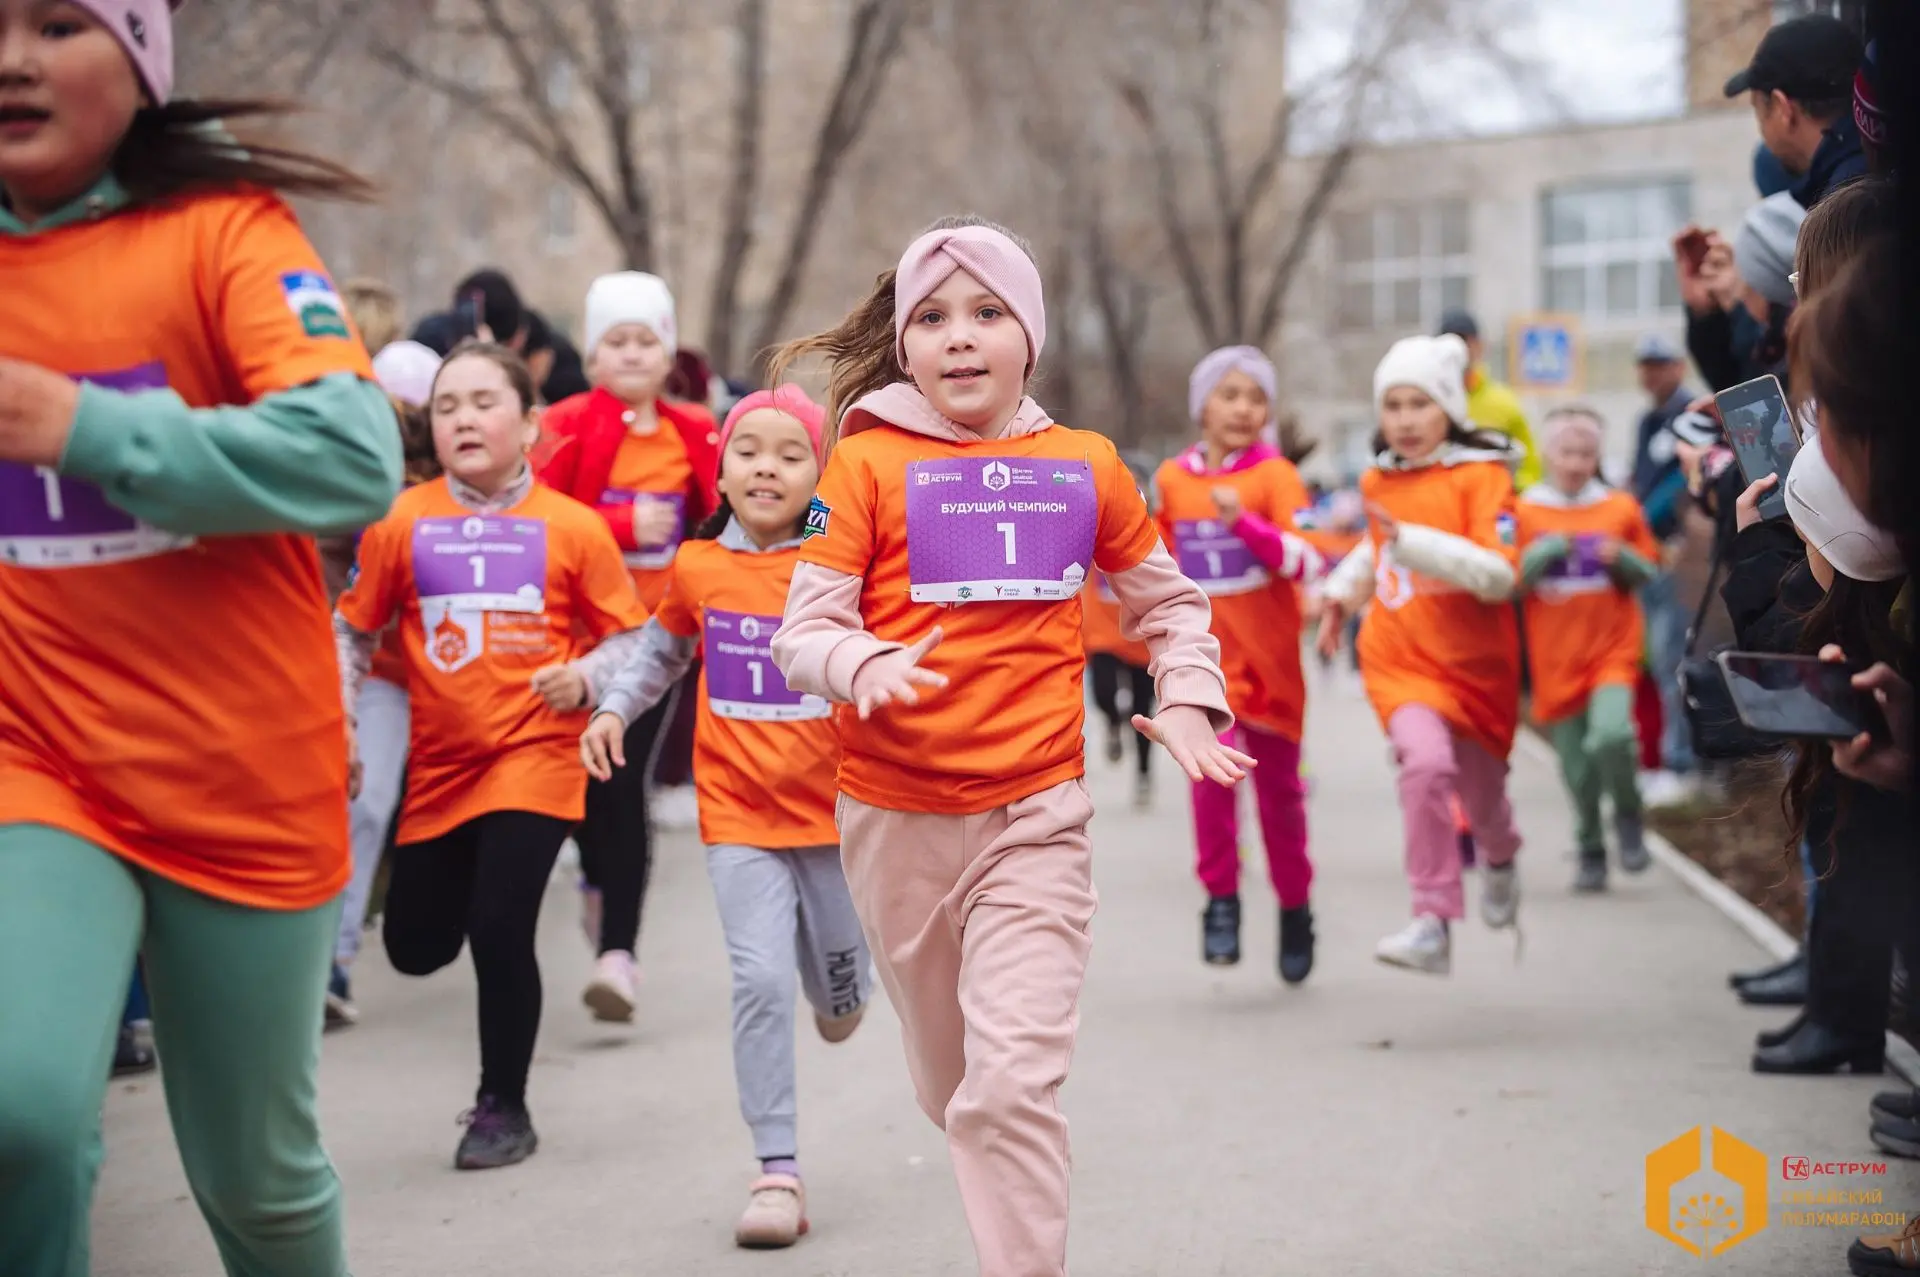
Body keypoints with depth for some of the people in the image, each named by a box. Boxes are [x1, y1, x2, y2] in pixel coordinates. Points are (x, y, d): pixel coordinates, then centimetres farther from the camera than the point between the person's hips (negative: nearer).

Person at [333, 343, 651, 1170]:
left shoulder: (572, 527, -6)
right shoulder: (403, 523, -2)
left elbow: (629, 635, 0)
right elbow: (354, 628, 7)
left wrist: (588, 676, -19)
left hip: (535, 758, -3)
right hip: (438, 764, 3)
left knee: (500, 930, -12)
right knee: (415, 946, 11)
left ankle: (503, 1108, 9)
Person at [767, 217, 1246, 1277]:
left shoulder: (1084, 466, 4)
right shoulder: (869, 463, -3)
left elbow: (1167, 601, 19)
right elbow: (801, 633, -7)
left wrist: (1188, 702, 4)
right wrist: (865, 667, -27)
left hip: (1038, 812, 0)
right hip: (896, 814, 1)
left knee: (1014, 1082, -14)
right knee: (949, 1079, 16)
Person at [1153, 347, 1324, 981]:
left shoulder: (1275, 475, -5)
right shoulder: (1171, 479, 4)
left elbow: (1307, 562, -17)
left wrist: (1243, 520, -27)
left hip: (1268, 659, -1)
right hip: (1204, 657, 1)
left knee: (1279, 787, 8)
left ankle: (1295, 910, 29)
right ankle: (1220, 899, -6)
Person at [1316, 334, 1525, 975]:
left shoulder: (1481, 475, -9)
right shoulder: (1378, 482, 7)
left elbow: (1500, 575, -22)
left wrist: (1412, 538, -30)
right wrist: (1344, 589, 18)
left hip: (1476, 663, -2)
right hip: (1400, 659, 2)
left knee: (1481, 791, 13)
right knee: (1426, 762, -26)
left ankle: (1500, 859, 52)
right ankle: (1433, 924, -23)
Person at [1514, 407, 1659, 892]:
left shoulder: (1622, 508, 4)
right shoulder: (1525, 512, 2)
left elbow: (1649, 571, 12)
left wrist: (1622, 557, -8)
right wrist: (1545, 551, -15)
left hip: (1613, 649, -1)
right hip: (1556, 658, 1)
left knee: (1611, 735, -24)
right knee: (1577, 766, 5)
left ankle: (1628, 816, 3)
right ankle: (1590, 856, 24)